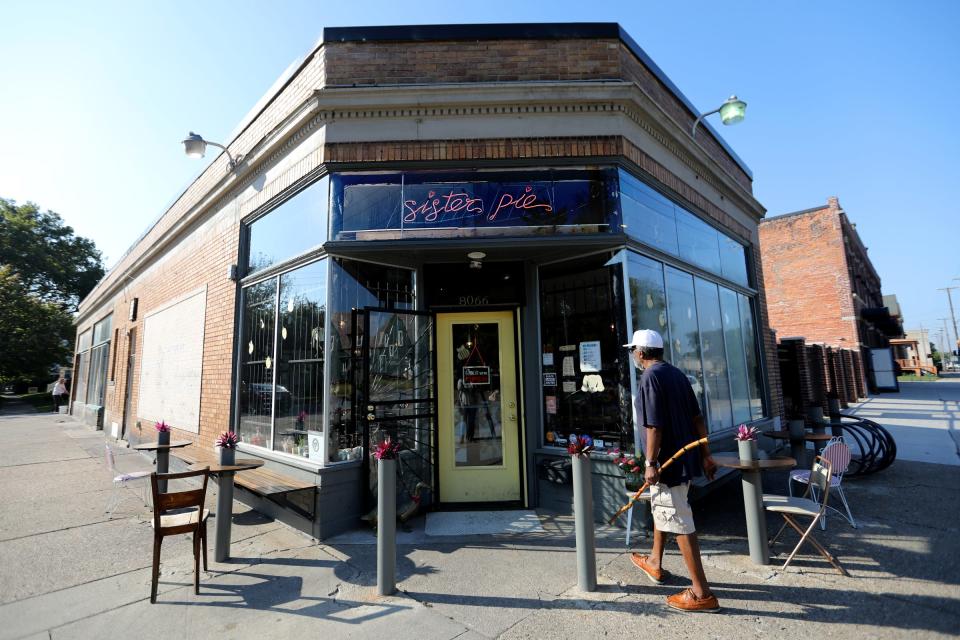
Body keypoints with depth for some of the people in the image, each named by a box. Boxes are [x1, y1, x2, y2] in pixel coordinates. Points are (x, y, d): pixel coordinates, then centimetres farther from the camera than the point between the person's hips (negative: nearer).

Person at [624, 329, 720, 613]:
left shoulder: (650, 377, -17)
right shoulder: (677, 374, 9)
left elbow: (654, 425, -22)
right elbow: (697, 418, 11)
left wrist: (650, 464, -18)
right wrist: (705, 454, 15)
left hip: (668, 461, -10)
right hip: (686, 457, 10)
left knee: (679, 523, 1)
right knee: (662, 508, 25)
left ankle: (701, 593, 11)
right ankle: (654, 563, 42)